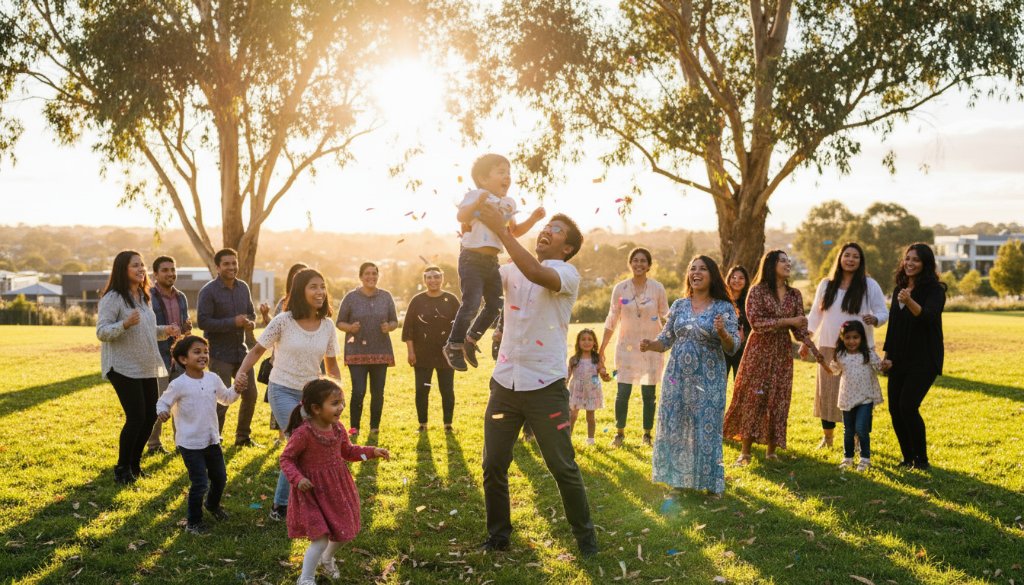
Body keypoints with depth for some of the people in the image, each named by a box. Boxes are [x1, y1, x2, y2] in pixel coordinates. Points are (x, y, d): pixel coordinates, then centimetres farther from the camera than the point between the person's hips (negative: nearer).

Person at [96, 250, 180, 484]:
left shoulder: (143, 296, 13)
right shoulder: (113, 298, -13)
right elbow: (101, 332, -18)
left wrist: (164, 331, 7)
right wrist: (125, 324, -33)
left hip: (147, 367, 8)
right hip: (123, 368, -8)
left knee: (150, 416, 9)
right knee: (136, 417, -10)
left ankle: (135, 463, 26)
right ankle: (122, 468, 7)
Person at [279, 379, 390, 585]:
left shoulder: (337, 429, -4)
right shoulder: (303, 433, -25)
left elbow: (347, 451, 12)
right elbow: (286, 459, -15)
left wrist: (372, 451, 2)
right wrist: (297, 479, -29)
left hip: (337, 488, 7)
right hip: (314, 491, -7)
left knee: (343, 532, 19)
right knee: (321, 538, -12)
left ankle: (327, 559, 50)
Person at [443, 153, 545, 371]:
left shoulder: (509, 203, 15)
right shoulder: (476, 195, -9)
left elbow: (515, 231, 24)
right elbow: (462, 216, -26)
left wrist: (532, 219, 10)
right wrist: (479, 202, -43)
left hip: (492, 261, 8)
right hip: (473, 258, -8)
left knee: (495, 306, 10)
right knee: (471, 304, -13)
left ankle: (471, 340, 29)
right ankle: (454, 345, 3)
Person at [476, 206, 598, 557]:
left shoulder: (567, 273, -8)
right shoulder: (512, 270, 9)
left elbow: (537, 273, -29)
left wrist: (501, 229, -27)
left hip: (545, 386, -5)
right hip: (504, 382, 5)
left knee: (562, 467, 5)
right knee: (494, 466, 9)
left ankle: (585, 536, 22)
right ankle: (498, 535, 25)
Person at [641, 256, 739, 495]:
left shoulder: (724, 308, -3)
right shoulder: (679, 306, 7)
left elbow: (732, 347, -8)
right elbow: (666, 340, 10)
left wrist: (722, 333, -28)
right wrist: (650, 345, -10)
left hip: (708, 380, -3)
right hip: (677, 377, 4)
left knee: (706, 428, 0)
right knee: (674, 427, 6)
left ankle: (709, 483, 14)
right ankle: (679, 478, 20)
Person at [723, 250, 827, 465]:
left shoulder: (794, 294, 8)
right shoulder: (757, 291, -6)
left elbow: (800, 328, 9)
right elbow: (756, 322, -15)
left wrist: (815, 350, -1)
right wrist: (787, 321, -18)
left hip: (782, 352, 4)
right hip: (759, 350, -4)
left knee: (778, 400, 4)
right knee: (753, 398, -3)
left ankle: (771, 450, 14)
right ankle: (745, 451, 3)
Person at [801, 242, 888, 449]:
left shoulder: (870, 285, -1)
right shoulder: (826, 285, 7)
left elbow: (883, 313, -1)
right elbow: (815, 314, 12)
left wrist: (874, 319, -24)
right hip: (829, 347, 3)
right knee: (827, 391, 7)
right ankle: (827, 437, 20)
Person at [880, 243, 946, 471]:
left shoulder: (934, 290, -8)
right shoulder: (899, 289, 12)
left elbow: (929, 317, -27)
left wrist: (910, 302, -44)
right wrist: (888, 355, 12)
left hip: (924, 359, -7)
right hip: (900, 359, 7)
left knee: (908, 406, -17)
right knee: (895, 408, 2)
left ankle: (922, 459, -2)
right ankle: (908, 458, 16)